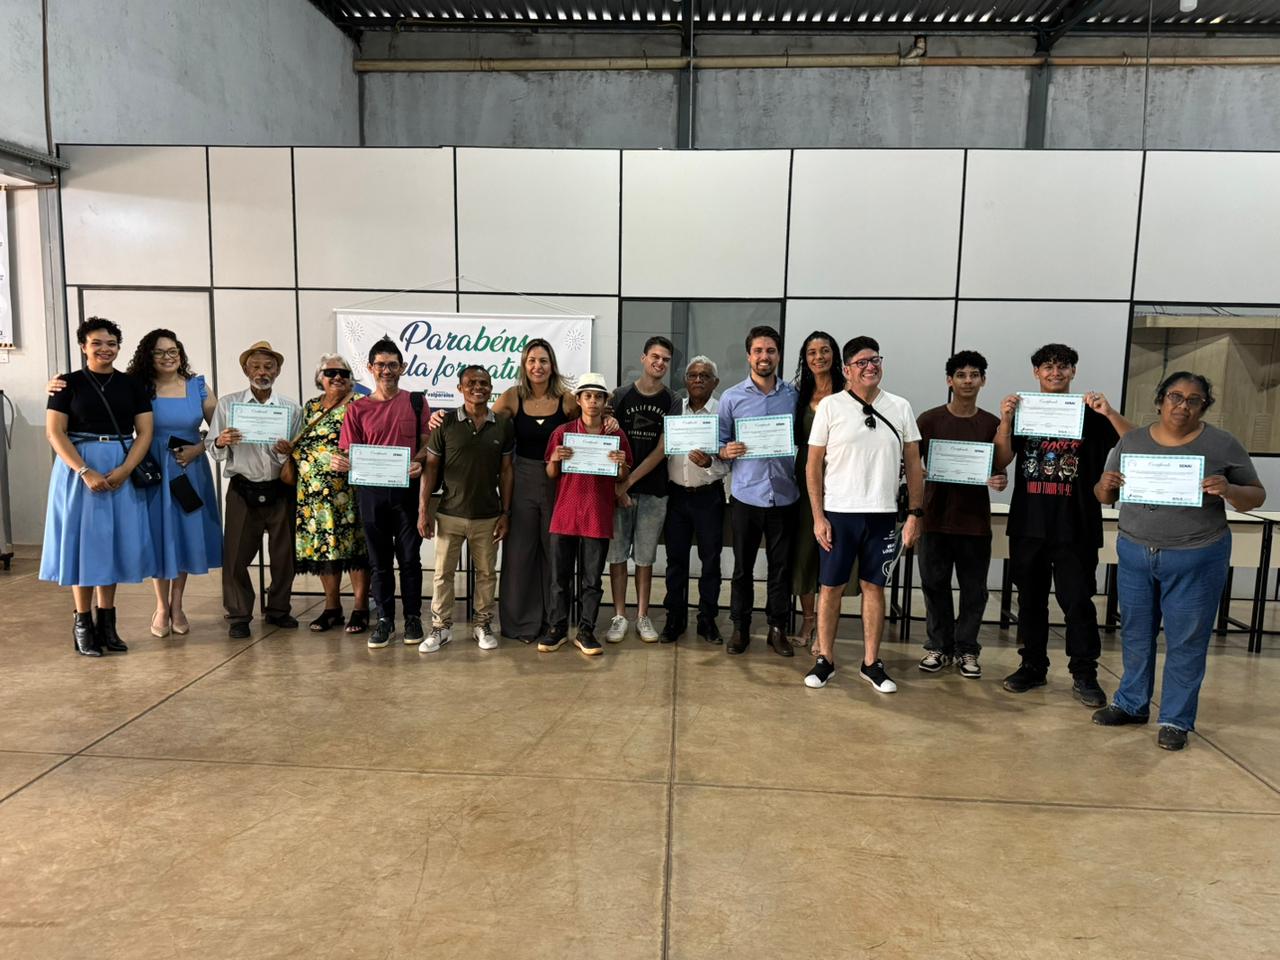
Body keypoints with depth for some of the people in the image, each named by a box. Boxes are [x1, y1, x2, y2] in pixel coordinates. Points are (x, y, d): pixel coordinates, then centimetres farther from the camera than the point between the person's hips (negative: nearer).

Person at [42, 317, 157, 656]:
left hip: (123, 472, 2)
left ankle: (106, 621, 14)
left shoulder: (132, 385, 8)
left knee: (113, 541, 5)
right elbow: (54, 432, -5)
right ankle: (83, 623, 8)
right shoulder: (69, 383, 2)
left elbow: (144, 432, 2)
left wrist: (123, 470, -13)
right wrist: (85, 472, -17)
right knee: (83, 541, 0)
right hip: (78, 469, -2)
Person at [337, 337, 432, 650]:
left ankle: (412, 618, 17)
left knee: (409, 557, 5)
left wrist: (418, 463, -17)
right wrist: (341, 462, -17)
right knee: (379, 559, 8)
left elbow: (427, 444, 3)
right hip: (371, 491, 1)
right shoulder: (357, 408, 6)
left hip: (407, 488, -1)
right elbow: (349, 452, 5)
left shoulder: (416, 402, 3)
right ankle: (384, 619, 18)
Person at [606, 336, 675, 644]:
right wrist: (616, 485, -10)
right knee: (617, 554, 3)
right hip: (618, 488, 0)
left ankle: (642, 616, 18)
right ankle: (619, 616, 12)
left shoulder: (671, 402, 2)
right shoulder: (621, 395, 3)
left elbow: (662, 450, -5)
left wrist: (629, 481, -10)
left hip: (653, 491, 0)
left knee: (645, 557, 7)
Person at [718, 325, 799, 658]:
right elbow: (718, 442, 4)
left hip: (784, 495, 1)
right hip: (746, 495, -1)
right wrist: (726, 451, -18)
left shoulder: (794, 395, 4)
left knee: (781, 565, 9)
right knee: (743, 566, 8)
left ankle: (778, 628, 23)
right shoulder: (732, 397, 2)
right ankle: (740, 627, 21)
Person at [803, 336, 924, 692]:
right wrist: (818, 516, -6)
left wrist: (915, 513, 2)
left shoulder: (900, 407, 5)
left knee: (874, 587, 10)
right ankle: (825, 660, 18)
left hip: (882, 515, 2)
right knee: (831, 587, 5)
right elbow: (814, 464, -1)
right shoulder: (830, 406, -3)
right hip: (838, 513, -2)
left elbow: (913, 465, 8)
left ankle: (871, 663, 20)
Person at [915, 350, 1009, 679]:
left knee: (974, 589, 6)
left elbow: (1000, 468, 7)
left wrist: (1000, 480, -16)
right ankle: (939, 646, 20)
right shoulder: (929, 420, 1)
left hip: (975, 519, 1)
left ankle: (966, 649, 20)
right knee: (935, 585, 6)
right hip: (936, 516, -1)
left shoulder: (992, 424, 6)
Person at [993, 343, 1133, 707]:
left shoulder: (1089, 415, 2)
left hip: (1075, 527, -2)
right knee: (1030, 599, 11)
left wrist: (1110, 412, -21)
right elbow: (1002, 459, -2)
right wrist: (1005, 420, -16)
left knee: (1078, 601, 0)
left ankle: (1084, 675, 11)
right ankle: (1033, 666, 23)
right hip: (1028, 525, 2)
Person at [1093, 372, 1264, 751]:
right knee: (1135, 635, 14)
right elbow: (1105, 497, 8)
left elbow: (1256, 496, 1)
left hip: (1196, 559, -3)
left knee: (1185, 642, 5)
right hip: (1135, 554, 3)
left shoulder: (1223, 445, -4)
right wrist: (1105, 485, -15)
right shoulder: (1131, 442, 3)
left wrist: (1228, 490, -21)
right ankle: (1131, 704, 29)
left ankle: (1176, 719, 19)